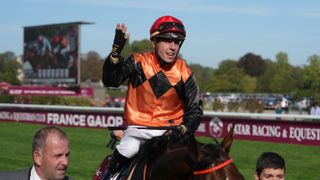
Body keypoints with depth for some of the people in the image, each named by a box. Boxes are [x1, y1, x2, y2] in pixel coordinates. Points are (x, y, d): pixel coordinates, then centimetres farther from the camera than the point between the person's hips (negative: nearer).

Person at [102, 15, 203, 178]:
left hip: (170, 130, 1)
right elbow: (110, 80, -16)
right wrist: (116, 50, -26)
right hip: (138, 127, -1)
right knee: (127, 150, -21)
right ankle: (108, 174, 7)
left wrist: (183, 130, -13)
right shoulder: (139, 63, -4)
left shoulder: (184, 73, -2)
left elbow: (195, 109, 5)